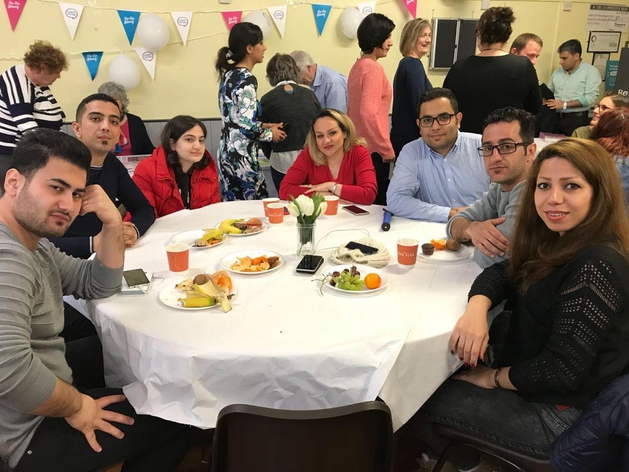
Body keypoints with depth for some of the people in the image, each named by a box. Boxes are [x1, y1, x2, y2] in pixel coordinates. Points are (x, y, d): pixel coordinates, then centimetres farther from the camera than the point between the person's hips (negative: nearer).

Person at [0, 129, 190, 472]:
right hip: (29, 437, -10)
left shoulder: (33, 242, 7)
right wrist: (77, 407, -21)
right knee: (176, 418, 4)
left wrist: (113, 224, -5)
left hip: (42, 403, 10)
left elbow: (98, 286, 12)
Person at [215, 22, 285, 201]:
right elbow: (248, 127, -22)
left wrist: (264, 125, 13)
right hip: (241, 157, -9)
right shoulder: (246, 80, -16)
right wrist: (270, 133, -4)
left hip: (227, 152, 9)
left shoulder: (229, 74, 11)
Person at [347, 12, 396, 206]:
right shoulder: (374, 68, -14)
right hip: (373, 151, -9)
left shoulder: (357, 66, 12)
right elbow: (368, 113, -24)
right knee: (377, 203, -1)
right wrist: (387, 149, -16)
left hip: (359, 148, 9)